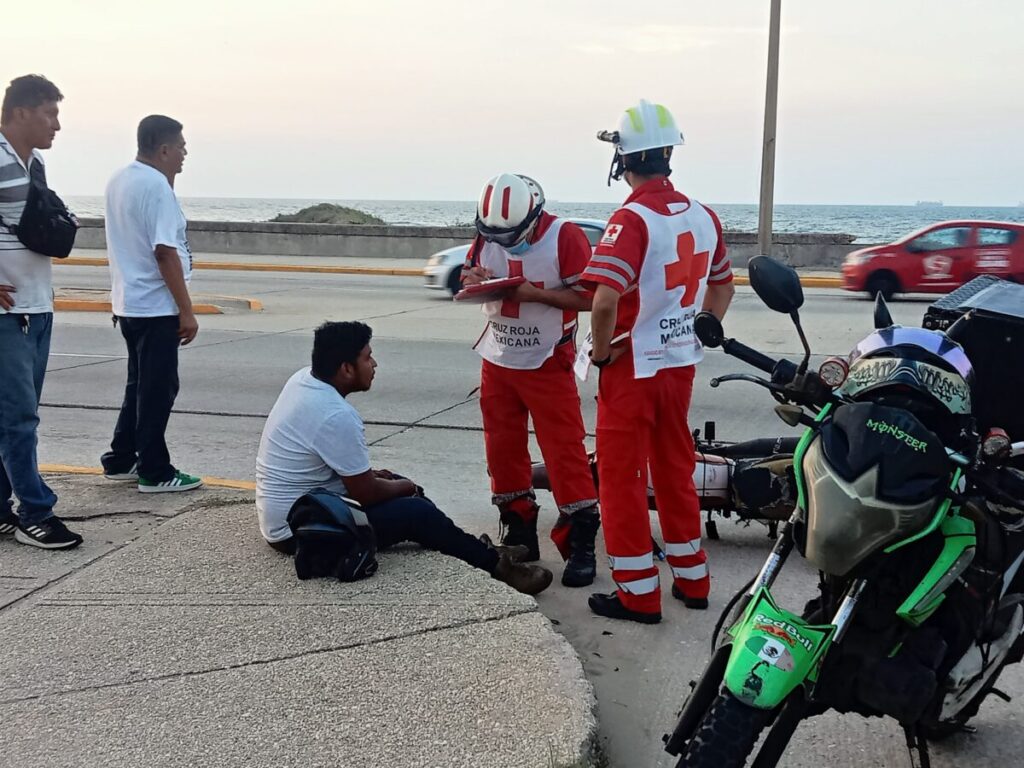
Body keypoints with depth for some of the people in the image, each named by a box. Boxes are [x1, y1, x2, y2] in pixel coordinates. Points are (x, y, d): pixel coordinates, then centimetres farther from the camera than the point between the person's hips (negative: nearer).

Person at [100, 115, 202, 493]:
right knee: (158, 389, -2)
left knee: (141, 384, 18)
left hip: (129, 302, 9)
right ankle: (154, 473, 5)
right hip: (155, 306, -9)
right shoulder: (156, 185, -17)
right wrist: (187, 311, -20)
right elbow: (165, 252, -22)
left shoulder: (119, 180, 11)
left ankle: (120, 460, 24)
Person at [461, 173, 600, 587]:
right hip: (497, 362, 6)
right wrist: (474, 280, -12)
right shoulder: (486, 237, 0)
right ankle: (519, 533, 26)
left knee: (564, 451, -6)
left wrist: (533, 293, -25)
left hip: (548, 366, -6)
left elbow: (587, 297, -17)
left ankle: (580, 543, 0)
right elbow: (470, 275, 12)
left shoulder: (565, 237, -16)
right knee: (503, 449, 12)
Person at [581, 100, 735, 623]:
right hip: (680, 364, 7)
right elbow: (723, 287, 17)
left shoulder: (632, 220, -19)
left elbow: (605, 299, -31)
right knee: (675, 469, 19)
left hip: (632, 367, -7)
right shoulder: (702, 216, 4)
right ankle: (691, 579, 28)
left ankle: (637, 593, 11)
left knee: (622, 476, 5)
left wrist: (601, 350, -15)